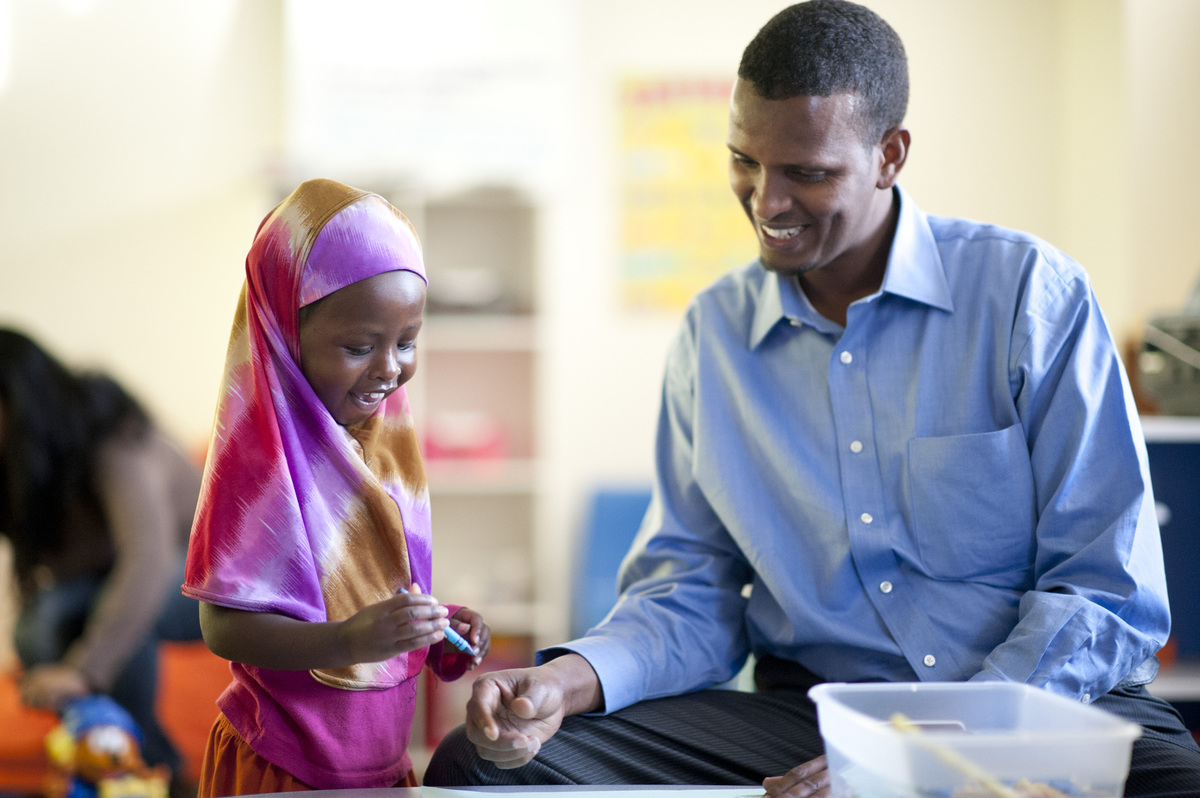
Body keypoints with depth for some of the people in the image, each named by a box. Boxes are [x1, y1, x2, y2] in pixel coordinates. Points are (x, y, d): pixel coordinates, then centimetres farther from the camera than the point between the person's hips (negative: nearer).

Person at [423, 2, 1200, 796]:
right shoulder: (713, 335, 12)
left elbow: (1112, 597, -6)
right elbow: (692, 592, 14)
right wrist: (570, 680, -8)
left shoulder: (1032, 293, -2)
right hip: (810, 718, 3)